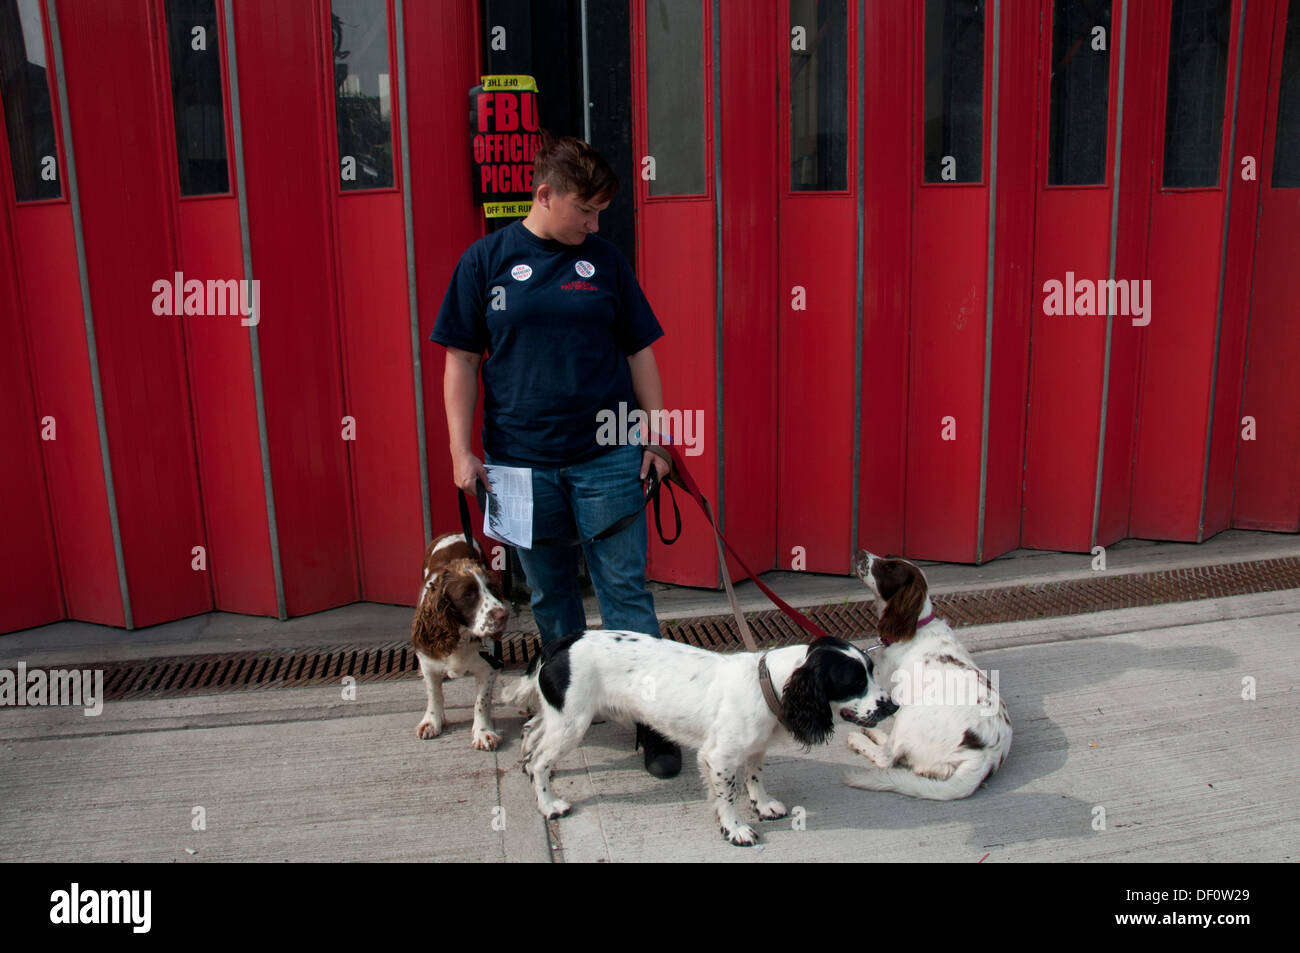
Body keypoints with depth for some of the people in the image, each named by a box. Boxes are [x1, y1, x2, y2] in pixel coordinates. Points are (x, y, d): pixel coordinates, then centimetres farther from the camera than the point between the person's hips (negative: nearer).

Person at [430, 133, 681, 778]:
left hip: (606, 456, 0)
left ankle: (651, 717, 12)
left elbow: (639, 354, 9)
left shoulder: (606, 261, 5)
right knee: (549, 592, 14)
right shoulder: (487, 259, 1)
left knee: (625, 586, 3)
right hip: (522, 461, 0)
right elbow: (461, 360, 2)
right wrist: (462, 451, -3)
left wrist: (657, 439, 5)